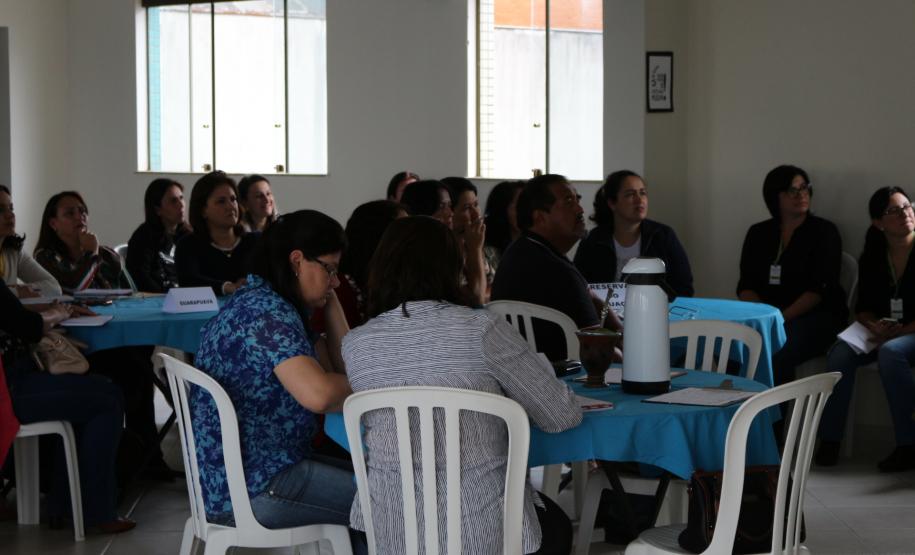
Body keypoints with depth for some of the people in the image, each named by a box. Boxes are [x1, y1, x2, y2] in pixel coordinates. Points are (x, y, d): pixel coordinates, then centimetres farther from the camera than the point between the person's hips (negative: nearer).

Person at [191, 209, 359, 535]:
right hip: (252, 488, -11)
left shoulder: (275, 307, 13)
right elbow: (319, 394, -30)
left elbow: (341, 365, 13)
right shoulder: (268, 312, -18)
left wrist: (330, 299, 9)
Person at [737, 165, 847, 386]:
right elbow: (745, 286, 9)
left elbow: (820, 289, -7)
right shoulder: (758, 233, 15)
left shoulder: (824, 231, 3)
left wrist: (782, 317, -18)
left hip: (816, 315, -3)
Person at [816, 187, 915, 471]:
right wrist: (874, 326, -13)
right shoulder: (872, 258, 7)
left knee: (891, 352, -36)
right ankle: (830, 440, -18)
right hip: (882, 333, 5)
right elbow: (863, 307, 10)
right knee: (840, 352, -23)